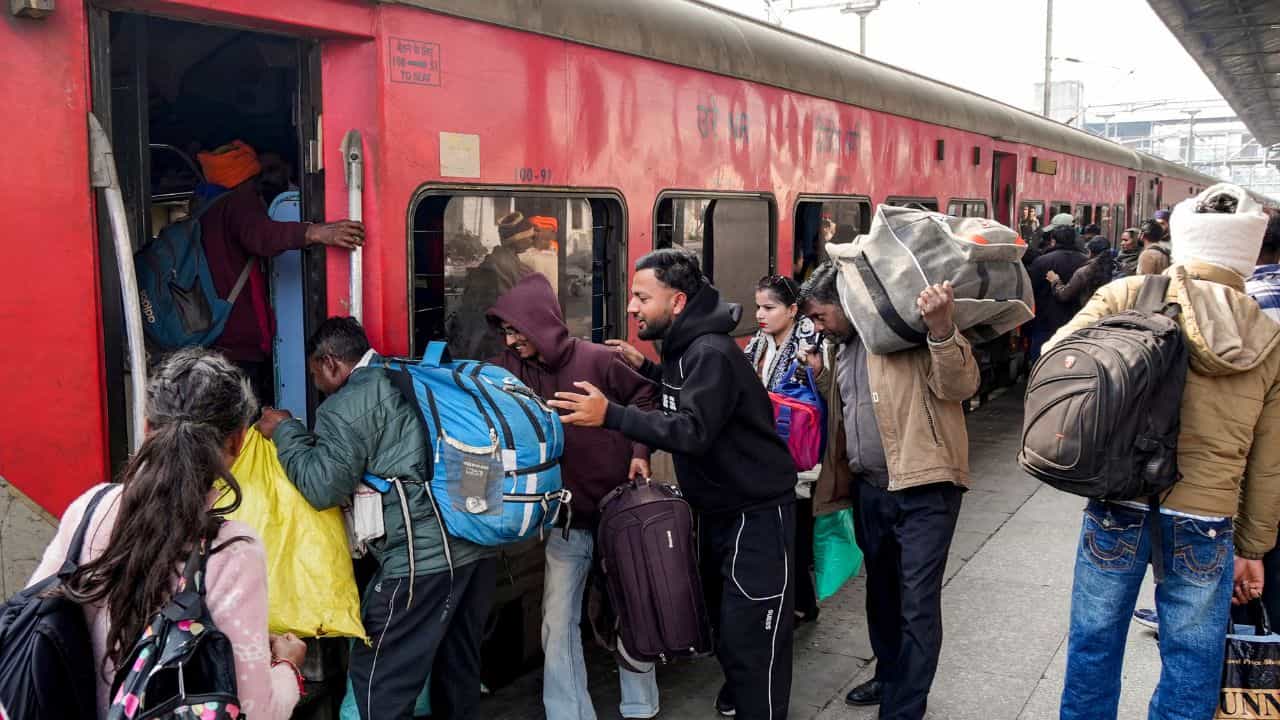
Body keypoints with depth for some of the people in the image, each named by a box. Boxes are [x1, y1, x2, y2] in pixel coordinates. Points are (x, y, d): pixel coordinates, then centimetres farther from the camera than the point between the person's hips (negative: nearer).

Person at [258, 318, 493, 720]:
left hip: (423, 559, -9)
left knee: (378, 681, 2)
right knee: (458, 667, 21)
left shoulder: (347, 405, -5)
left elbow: (323, 486, -11)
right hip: (479, 544, 9)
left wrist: (284, 431, 3)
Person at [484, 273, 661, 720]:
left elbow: (645, 398, 0)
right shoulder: (511, 369, -5)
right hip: (566, 518, 2)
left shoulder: (596, 359, -12)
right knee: (558, 623, 4)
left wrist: (639, 452, -10)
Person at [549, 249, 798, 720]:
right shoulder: (686, 346, 7)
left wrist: (610, 415, -42)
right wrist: (645, 368, 11)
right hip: (720, 506, 10)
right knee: (725, 619, 21)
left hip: (757, 511, -10)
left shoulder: (711, 352, -24)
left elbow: (694, 431, -35)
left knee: (752, 638, -6)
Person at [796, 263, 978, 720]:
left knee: (917, 606, -3)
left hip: (924, 488, -8)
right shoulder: (841, 347, 13)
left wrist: (941, 328, -36)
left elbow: (961, 385, -21)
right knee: (881, 590, 22)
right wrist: (821, 374, 7)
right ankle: (890, 677, 41)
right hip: (869, 488, 8)